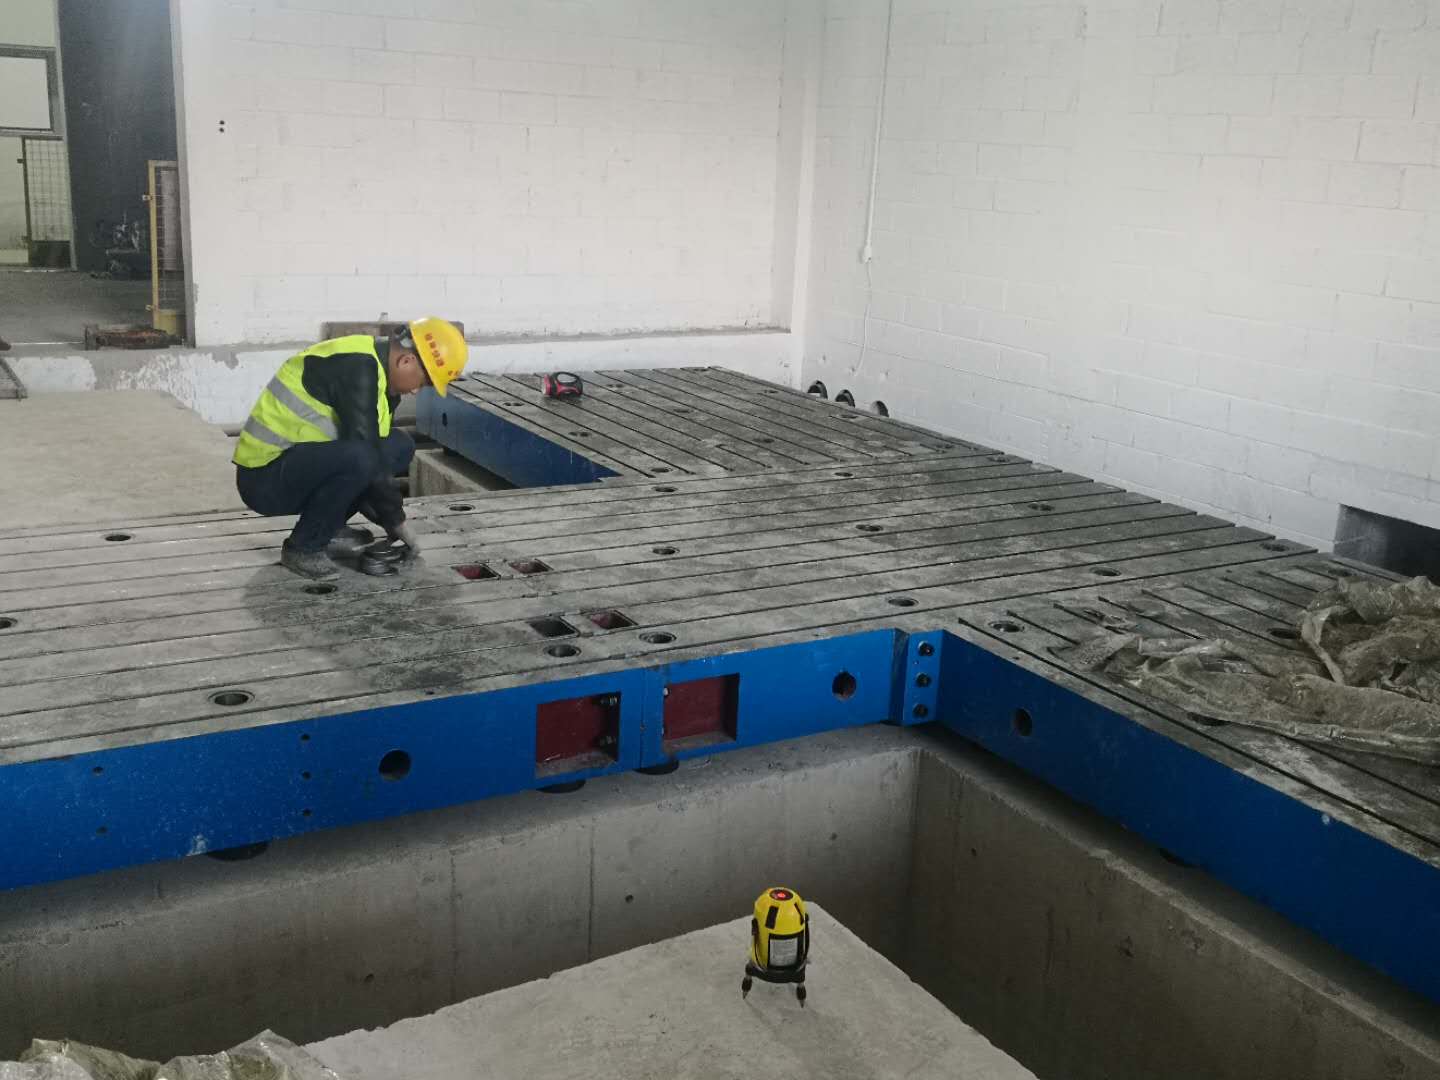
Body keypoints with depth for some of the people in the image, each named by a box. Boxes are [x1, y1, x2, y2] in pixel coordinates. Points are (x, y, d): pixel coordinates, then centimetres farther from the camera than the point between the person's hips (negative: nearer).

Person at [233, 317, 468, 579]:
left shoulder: (379, 369, 8)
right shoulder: (357, 368, -23)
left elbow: (374, 448, 16)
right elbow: (365, 454, -26)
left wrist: (390, 517, 12)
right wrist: (396, 519, -15)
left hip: (301, 461, 9)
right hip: (265, 478, -9)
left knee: (400, 447, 4)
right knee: (357, 458, -34)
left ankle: (329, 529, 8)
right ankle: (303, 547, -12)